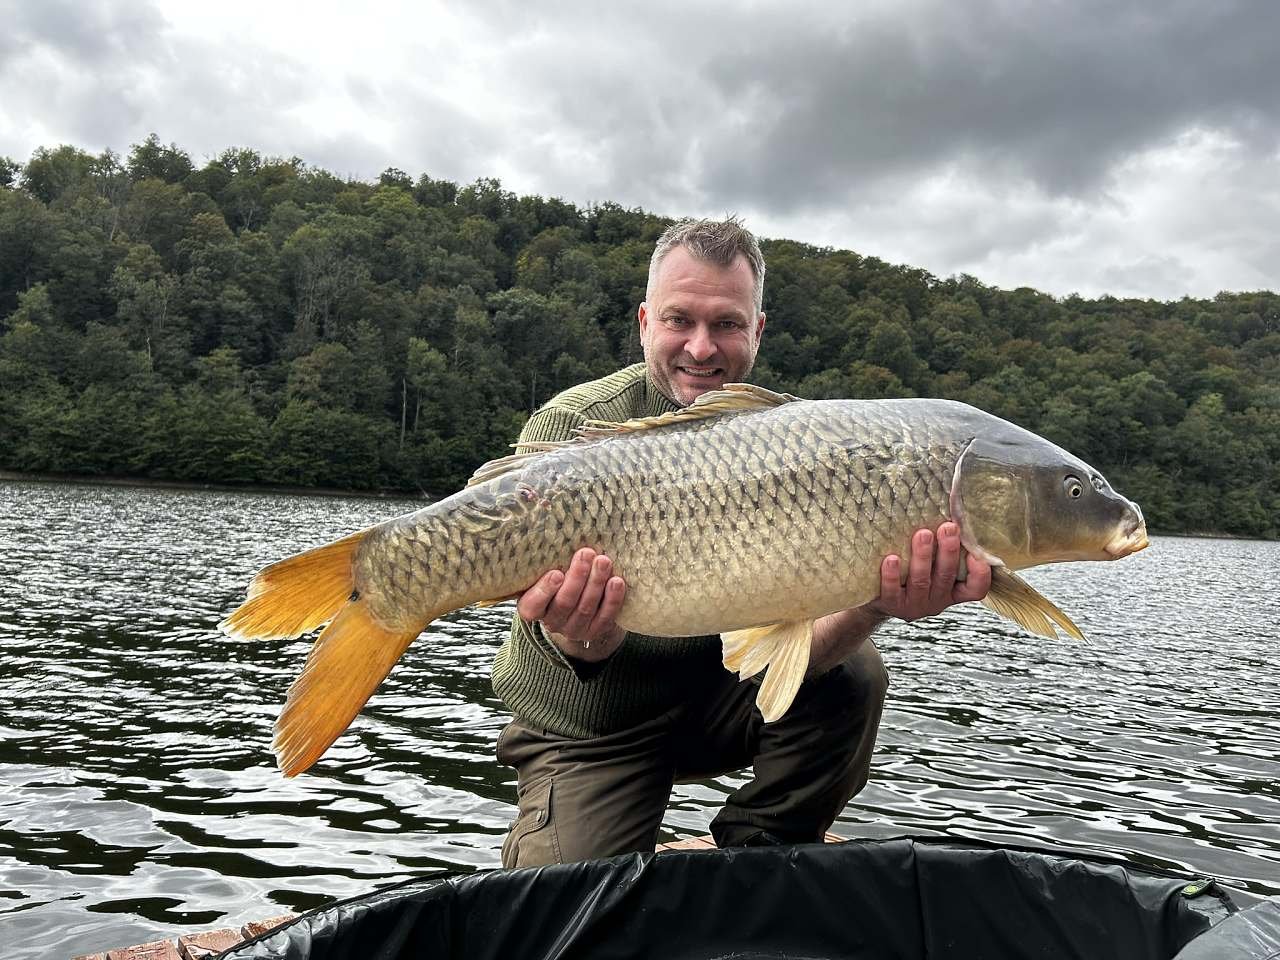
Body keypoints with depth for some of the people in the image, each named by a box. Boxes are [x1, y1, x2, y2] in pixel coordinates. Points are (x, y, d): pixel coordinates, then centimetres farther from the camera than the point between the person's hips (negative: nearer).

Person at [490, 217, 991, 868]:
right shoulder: (568, 427, -17)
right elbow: (591, 646, -25)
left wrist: (874, 605, -43)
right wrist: (587, 633, -50)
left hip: (718, 697, 2)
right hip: (588, 730, -2)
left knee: (852, 676, -22)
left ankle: (750, 858, 1)